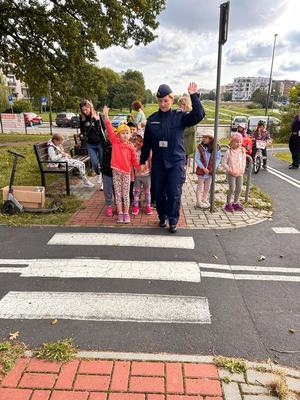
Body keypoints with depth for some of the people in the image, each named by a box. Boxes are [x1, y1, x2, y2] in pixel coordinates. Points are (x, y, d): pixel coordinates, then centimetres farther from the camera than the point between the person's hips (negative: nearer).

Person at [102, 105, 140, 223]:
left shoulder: (131, 146, 0)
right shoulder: (115, 142, -2)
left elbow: (133, 160, 5)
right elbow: (110, 130, -11)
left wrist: (139, 165, -8)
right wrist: (106, 116, -17)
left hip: (126, 172, 0)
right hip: (116, 171, 0)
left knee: (126, 194, 7)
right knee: (117, 193, 7)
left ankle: (126, 214, 17)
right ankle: (120, 213, 17)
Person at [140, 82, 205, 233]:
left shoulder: (180, 116, -1)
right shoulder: (152, 119, 4)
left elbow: (199, 115, -18)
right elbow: (147, 143, 8)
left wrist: (194, 96, -24)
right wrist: (143, 161, 9)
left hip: (176, 161, -2)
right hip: (158, 162, 3)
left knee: (174, 194, -3)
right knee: (159, 193, 11)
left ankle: (173, 221, 17)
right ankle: (162, 217, 33)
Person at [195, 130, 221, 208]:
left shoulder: (216, 148, -7)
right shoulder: (200, 147, -12)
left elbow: (218, 158, -1)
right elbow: (197, 158, -12)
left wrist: (214, 167, -13)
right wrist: (203, 168, -17)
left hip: (210, 171, 3)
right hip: (201, 170, -3)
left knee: (207, 187, 17)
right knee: (200, 186, 6)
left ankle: (205, 200, 33)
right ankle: (199, 202, 15)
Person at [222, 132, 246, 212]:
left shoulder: (242, 151, 3)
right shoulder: (229, 152, -11)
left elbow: (244, 161, 13)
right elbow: (224, 163, -9)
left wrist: (243, 170, 1)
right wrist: (229, 170, -14)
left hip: (240, 173, 5)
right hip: (231, 174, -5)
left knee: (239, 189, 9)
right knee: (232, 189, -5)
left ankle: (236, 203, 26)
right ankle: (228, 204, 10)